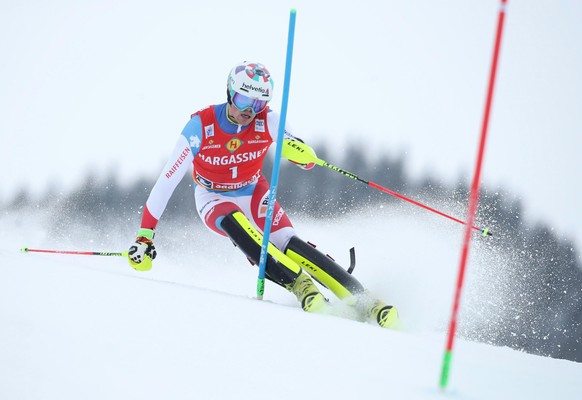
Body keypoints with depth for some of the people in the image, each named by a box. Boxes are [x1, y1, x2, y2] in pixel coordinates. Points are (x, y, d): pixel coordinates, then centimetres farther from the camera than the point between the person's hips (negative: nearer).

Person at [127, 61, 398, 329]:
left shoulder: (268, 121, -19)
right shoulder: (201, 126, -25)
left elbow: (308, 161, -17)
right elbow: (167, 181, -22)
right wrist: (145, 234, -24)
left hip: (254, 193, 1)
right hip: (214, 200, -1)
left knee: (287, 243, -24)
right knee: (234, 224, -37)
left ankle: (363, 302, -26)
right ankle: (298, 284, -39)